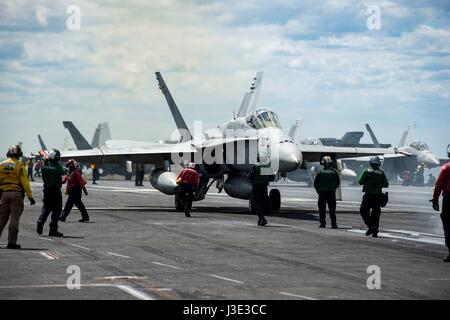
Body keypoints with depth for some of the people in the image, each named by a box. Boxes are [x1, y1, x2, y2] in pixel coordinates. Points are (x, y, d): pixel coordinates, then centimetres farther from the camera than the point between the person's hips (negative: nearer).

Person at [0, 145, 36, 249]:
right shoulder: (19, 165, -6)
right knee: (14, 218, 0)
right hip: (16, 193, -4)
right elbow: (25, 182, -10)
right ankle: (12, 242, -1)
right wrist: (30, 196, -9)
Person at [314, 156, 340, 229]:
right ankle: (333, 223, 1)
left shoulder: (320, 172, -5)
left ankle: (322, 223, 2)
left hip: (322, 192, -1)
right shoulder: (334, 172, 0)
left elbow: (315, 183, -2)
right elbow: (338, 182, 7)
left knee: (322, 209, 5)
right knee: (332, 208, 6)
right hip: (332, 192, 1)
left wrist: (318, 190, 14)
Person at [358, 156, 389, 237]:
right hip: (378, 195, 4)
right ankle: (375, 231, 6)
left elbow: (360, 181, -7)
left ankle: (371, 226, -14)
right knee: (376, 213, 9)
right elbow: (386, 184, 5)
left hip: (368, 195, -4)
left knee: (364, 211, 4)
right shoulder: (381, 173, 4)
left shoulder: (367, 171, -7)